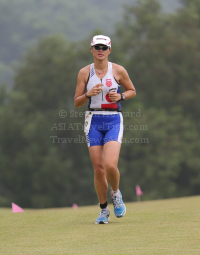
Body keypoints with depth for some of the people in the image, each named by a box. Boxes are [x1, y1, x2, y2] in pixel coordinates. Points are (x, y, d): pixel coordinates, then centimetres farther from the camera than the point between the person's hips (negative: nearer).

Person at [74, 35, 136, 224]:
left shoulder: (118, 70, 1)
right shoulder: (85, 72, 3)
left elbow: (132, 91, 14)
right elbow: (77, 102, 5)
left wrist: (120, 96, -6)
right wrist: (89, 94, -15)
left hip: (114, 120, -1)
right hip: (93, 121, 1)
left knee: (110, 165, -19)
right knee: (98, 169, -2)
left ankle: (116, 193, 13)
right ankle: (103, 210, 15)